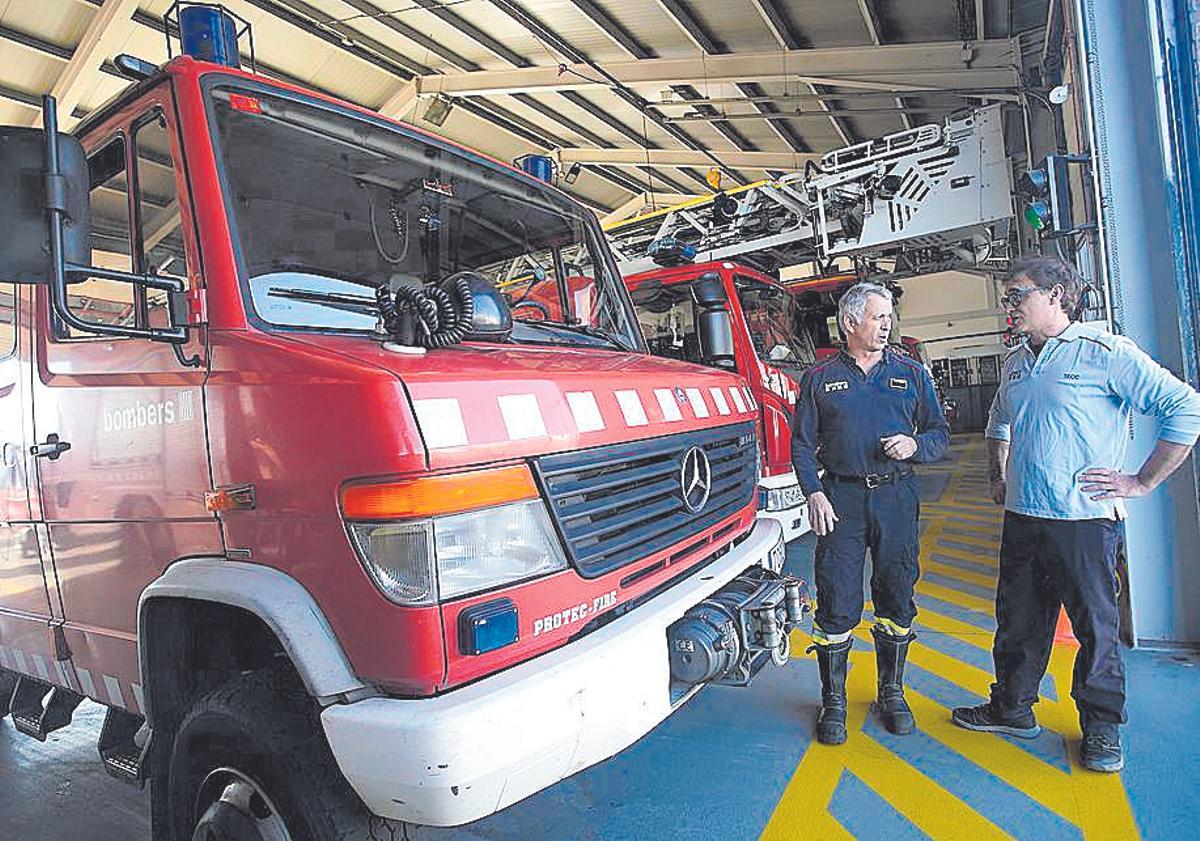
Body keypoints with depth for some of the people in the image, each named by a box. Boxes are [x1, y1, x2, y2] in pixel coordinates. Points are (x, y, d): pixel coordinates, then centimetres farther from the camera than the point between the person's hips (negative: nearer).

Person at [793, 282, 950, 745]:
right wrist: (814, 494, -8)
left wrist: (914, 445, -9)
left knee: (896, 598, 10)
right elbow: (802, 444, 4)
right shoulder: (819, 378, 5)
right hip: (841, 498, -2)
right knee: (837, 604, 0)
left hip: (897, 497, 2)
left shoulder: (911, 373, 11)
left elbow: (940, 433, 13)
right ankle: (833, 701, 15)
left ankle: (891, 693, 29)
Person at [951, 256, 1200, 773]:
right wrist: (999, 477, 20)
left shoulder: (1106, 352, -9)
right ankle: (1012, 709, 31)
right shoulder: (1015, 362, 12)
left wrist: (1141, 482, -11)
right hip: (1022, 518, 6)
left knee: (1096, 628, 8)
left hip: (1084, 518, -6)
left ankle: (1102, 729, 26)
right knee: (1018, 620, 15)